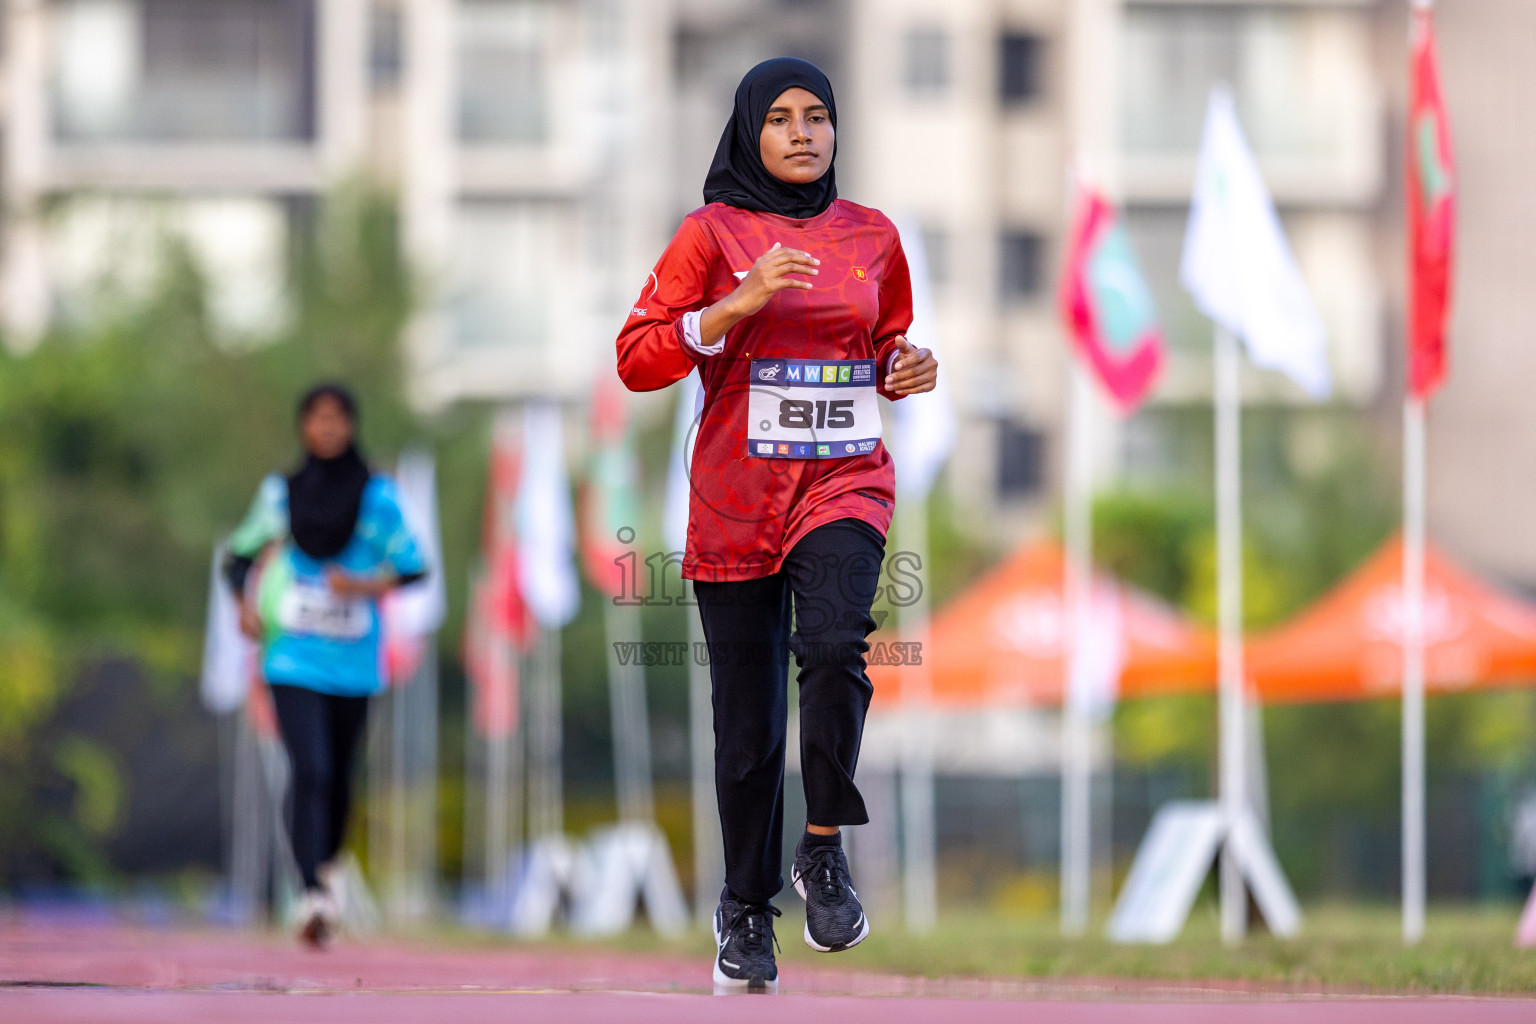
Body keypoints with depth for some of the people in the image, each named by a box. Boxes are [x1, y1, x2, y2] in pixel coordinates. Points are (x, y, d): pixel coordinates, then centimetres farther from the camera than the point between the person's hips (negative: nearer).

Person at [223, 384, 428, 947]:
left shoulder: (377, 495, 2)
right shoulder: (280, 493, 5)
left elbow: (411, 565, 0)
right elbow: (239, 556, 15)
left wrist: (368, 585, -18)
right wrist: (246, 601, -3)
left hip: (354, 662, 1)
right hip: (293, 657, -1)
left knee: (339, 776, 10)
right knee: (310, 771, -17)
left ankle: (326, 866, 36)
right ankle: (313, 895, -25)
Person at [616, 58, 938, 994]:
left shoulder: (872, 238, 9)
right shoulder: (713, 234, -1)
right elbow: (638, 359, -7)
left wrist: (907, 372, 1)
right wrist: (742, 302, -18)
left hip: (845, 480, 1)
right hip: (736, 496, -1)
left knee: (833, 644, -29)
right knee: (749, 723, 4)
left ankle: (824, 849, -13)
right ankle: (746, 914, 21)